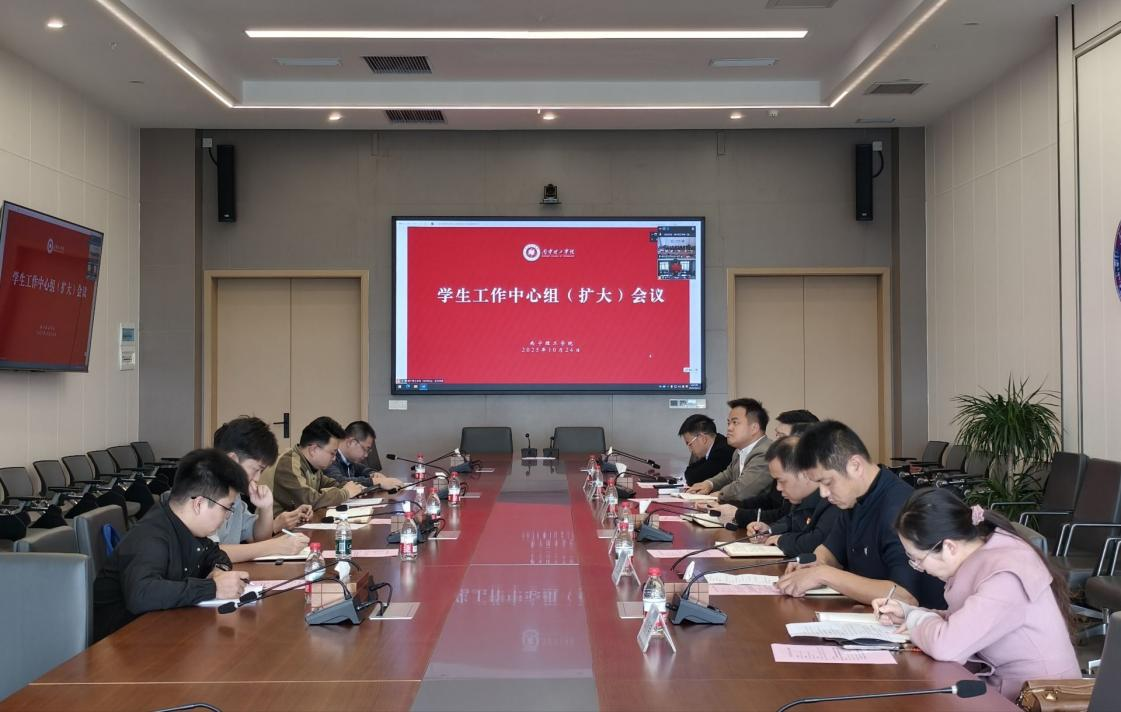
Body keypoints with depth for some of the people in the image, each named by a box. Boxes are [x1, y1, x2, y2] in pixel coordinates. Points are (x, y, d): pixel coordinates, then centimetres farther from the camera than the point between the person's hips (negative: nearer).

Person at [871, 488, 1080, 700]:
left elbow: (946, 645, -35)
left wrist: (917, 619, -15)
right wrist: (907, 612, 0)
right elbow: (961, 623, 12)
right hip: (1005, 686, 8)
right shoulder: (981, 556, 0)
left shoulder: (1006, 577, -27)